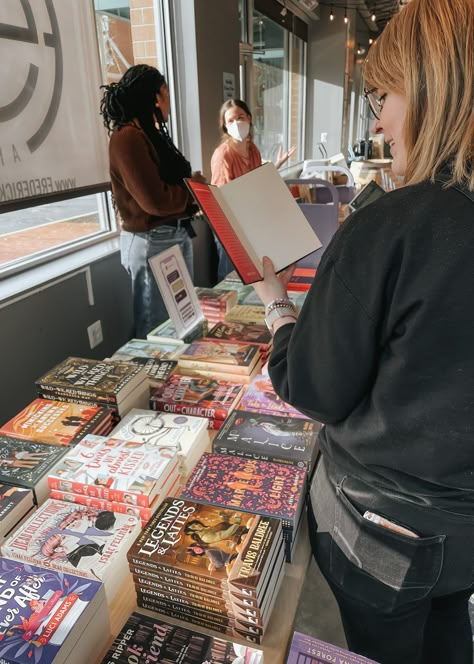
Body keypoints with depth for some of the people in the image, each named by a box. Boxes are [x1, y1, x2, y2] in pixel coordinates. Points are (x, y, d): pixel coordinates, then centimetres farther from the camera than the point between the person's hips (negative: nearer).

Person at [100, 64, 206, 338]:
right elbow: (156, 201, -22)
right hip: (153, 242, -9)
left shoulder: (151, 133, 13)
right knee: (157, 327, 5)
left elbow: (173, 184, 12)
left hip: (177, 234, 9)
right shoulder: (128, 137, -16)